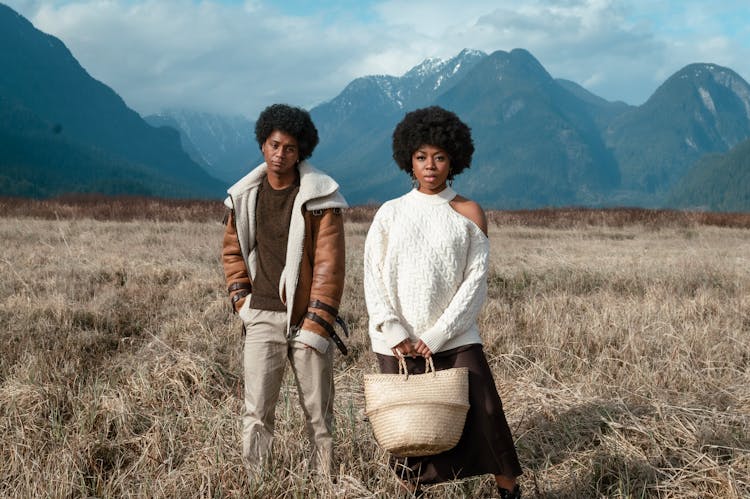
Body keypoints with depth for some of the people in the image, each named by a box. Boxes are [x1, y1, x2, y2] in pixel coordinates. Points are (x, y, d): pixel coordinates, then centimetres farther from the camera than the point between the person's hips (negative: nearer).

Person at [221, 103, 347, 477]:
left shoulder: (320, 198, -6)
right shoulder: (244, 196, 6)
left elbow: (329, 265, -8)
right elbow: (232, 251, 18)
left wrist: (315, 326, -13)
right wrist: (242, 301, 5)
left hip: (308, 320, -2)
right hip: (262, 319, 2)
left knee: (318, 414, 5)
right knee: (256, 413, -2)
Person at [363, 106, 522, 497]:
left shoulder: (469, 214, 3)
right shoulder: (390, 213, 7)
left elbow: (476, 280, -3)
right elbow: (374, 278, 3)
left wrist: (436, 337, -11)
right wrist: (395, 333, -10)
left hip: (455, 338, -1)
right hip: (397, 343, 1)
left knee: (484, 411, -8)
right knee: (406, 423, 6)